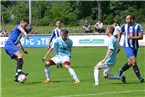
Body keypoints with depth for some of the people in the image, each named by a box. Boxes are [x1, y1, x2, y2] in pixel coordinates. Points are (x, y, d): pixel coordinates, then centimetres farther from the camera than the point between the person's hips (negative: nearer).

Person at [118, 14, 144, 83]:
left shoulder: (138, 26, -6)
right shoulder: (124, 26, 1)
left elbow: (141, 37, -14)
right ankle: (139, 77, -12)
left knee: (130, 63, 9)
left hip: (135, 47, 1)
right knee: (134, 61, -17)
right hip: (127, 46, -1)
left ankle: (121, 70, 36)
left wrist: (132, 37, -23)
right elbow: (120, 33, 20)